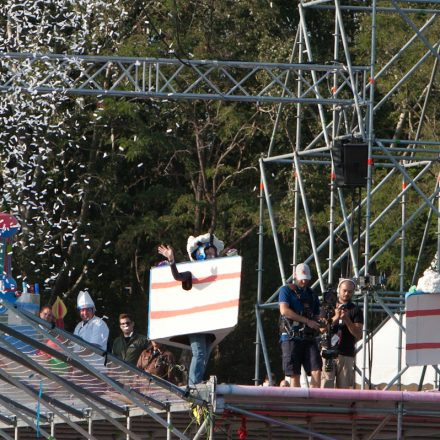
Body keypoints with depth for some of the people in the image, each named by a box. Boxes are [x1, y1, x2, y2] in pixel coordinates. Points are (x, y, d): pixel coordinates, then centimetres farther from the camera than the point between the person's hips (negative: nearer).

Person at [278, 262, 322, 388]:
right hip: (291, 337, -4)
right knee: (295, 375, -4)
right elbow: (284, 310, -11)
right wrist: (307, 321, -14)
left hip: (309, 338, 4)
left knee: (316, 371, -11)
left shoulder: (312, 295, 20)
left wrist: (321, 326, 0)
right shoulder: (286, 290, 5)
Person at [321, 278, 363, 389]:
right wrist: (336, 318, -12)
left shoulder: (356, 311, 9)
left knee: (344, 387, -5)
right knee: (326, 386, -11)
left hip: (346, 354, 0)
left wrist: (347, 319, -12)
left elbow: (358, 334, 1)